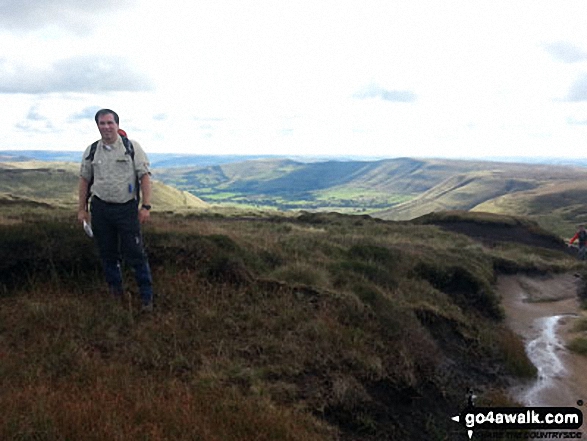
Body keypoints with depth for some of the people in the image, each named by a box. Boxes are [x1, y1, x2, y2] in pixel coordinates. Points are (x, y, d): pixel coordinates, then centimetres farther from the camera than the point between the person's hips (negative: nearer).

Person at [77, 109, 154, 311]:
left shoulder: (132, 146, -3)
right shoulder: (91, 151, 7)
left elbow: (144, 176, -5)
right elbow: (84, 180, 14)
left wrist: (146, 206, -11)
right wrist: (82, 209, 12)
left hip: (127, 207, -3)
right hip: (100, 208, 3)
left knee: (135, 253, -3)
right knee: (108, 252, 13)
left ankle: (146, 296, 8)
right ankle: (115, 290, 30)